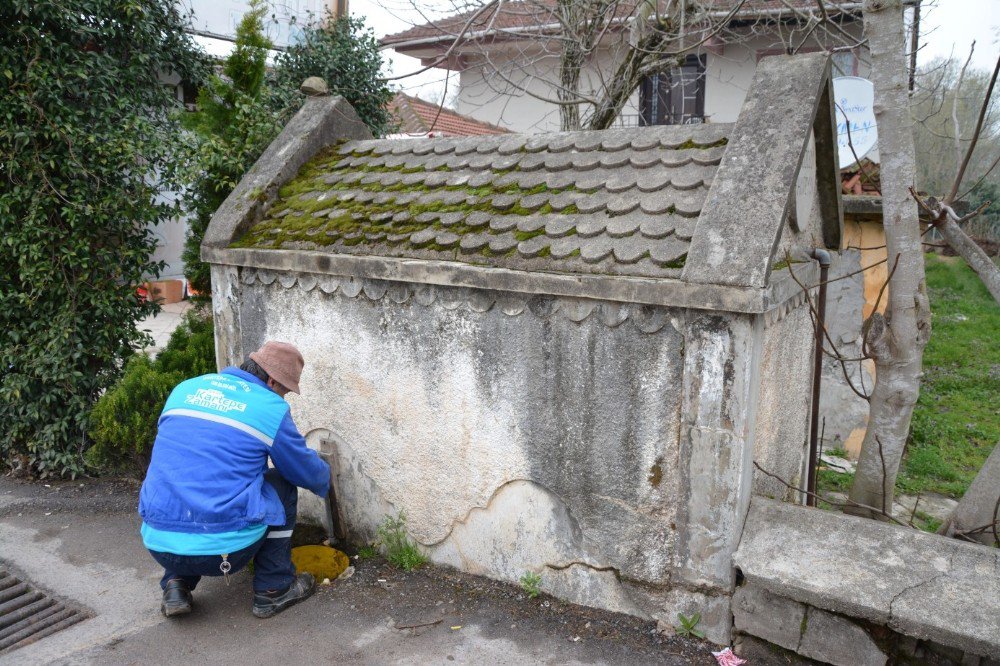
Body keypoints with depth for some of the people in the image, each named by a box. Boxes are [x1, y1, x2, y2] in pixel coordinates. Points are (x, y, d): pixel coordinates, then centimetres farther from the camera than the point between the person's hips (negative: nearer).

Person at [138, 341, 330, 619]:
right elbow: (309, 473, 8)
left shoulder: (185, 389, 11)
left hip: (158, 545, 5)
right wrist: (325, 474, 33)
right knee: (282, 484, 19)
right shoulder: (272, 408, -5)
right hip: (225, 549, -5)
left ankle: (177, 583, 17)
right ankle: (274, 589, 19)